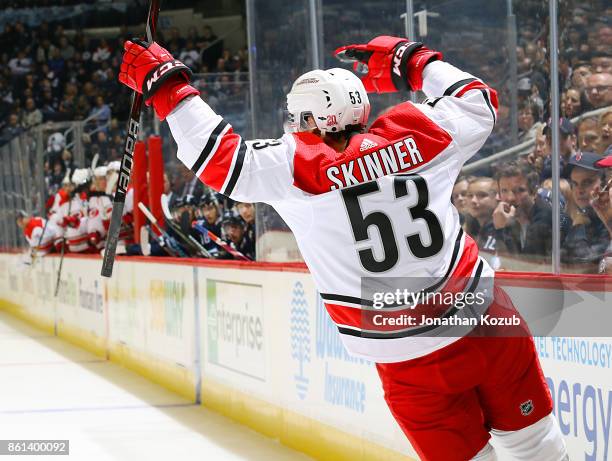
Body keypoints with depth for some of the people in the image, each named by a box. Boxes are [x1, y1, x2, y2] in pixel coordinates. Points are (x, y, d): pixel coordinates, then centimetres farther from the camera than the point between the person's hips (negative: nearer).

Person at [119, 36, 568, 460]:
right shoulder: (417, 135, 0)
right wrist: (412, 61, 27)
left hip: (408, 360, -3)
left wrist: (167, 84, 3)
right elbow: (479, 103, 17)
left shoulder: (295, 167, -10)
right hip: (484, 321, 3)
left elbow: (220, 158, -7)